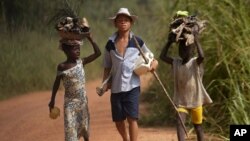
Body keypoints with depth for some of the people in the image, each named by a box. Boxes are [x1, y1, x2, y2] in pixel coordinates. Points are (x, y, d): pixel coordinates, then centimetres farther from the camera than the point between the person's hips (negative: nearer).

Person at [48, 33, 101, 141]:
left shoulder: (81, 62, -3)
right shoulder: (62, 67, -10)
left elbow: (97, 53, -4)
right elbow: (57, 83, -2)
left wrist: (90, 39, -10)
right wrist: (52, 100, 2)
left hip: (82, 100, 3)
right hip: (70, 101, -3)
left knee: (84, 124, 17)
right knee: (70, 126, -7)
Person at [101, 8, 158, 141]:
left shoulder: (137, 42, 1)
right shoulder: (110, 44, 5)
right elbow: (107, 67, 11)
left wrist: (154, 63, -10)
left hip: (132, 86, -2)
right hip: (116, 87, 3)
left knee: (132, 118, -12)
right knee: (118, 120, 10)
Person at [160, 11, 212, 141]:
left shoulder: (195, 63, -13)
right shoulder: (176, 62, 2)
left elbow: (202, 56, -34)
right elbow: (162, 56, -5)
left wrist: (196, 39, -34)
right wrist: (170, 42, -9)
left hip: (195, 101, -3)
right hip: (181, 101, 3)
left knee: (197, 125, 12)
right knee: (179, 123, -15)